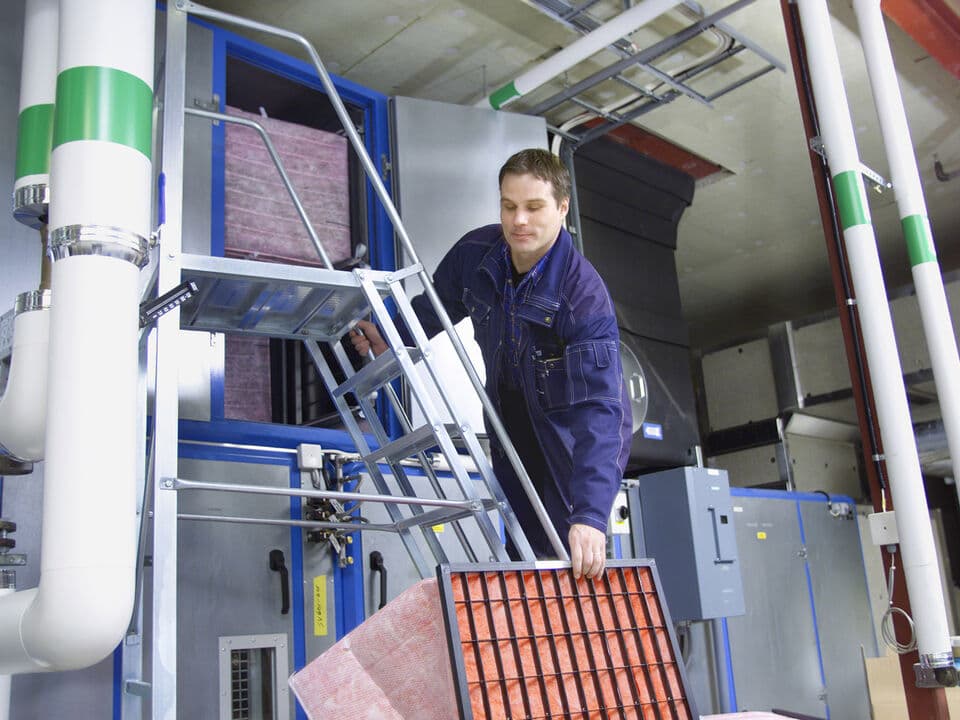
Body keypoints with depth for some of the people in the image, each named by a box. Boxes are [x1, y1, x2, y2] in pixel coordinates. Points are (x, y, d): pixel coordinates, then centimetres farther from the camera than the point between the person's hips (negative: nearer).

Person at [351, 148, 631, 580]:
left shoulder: (585, 295, -31)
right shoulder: (475, 253, -15)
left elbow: (599, 407, -39)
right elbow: (434, 306, 9)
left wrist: (590, 514, -48)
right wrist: (390, 341, -7)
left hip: (576, 432, -4)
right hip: (513, 421, 5)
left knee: (571, 557, -7)